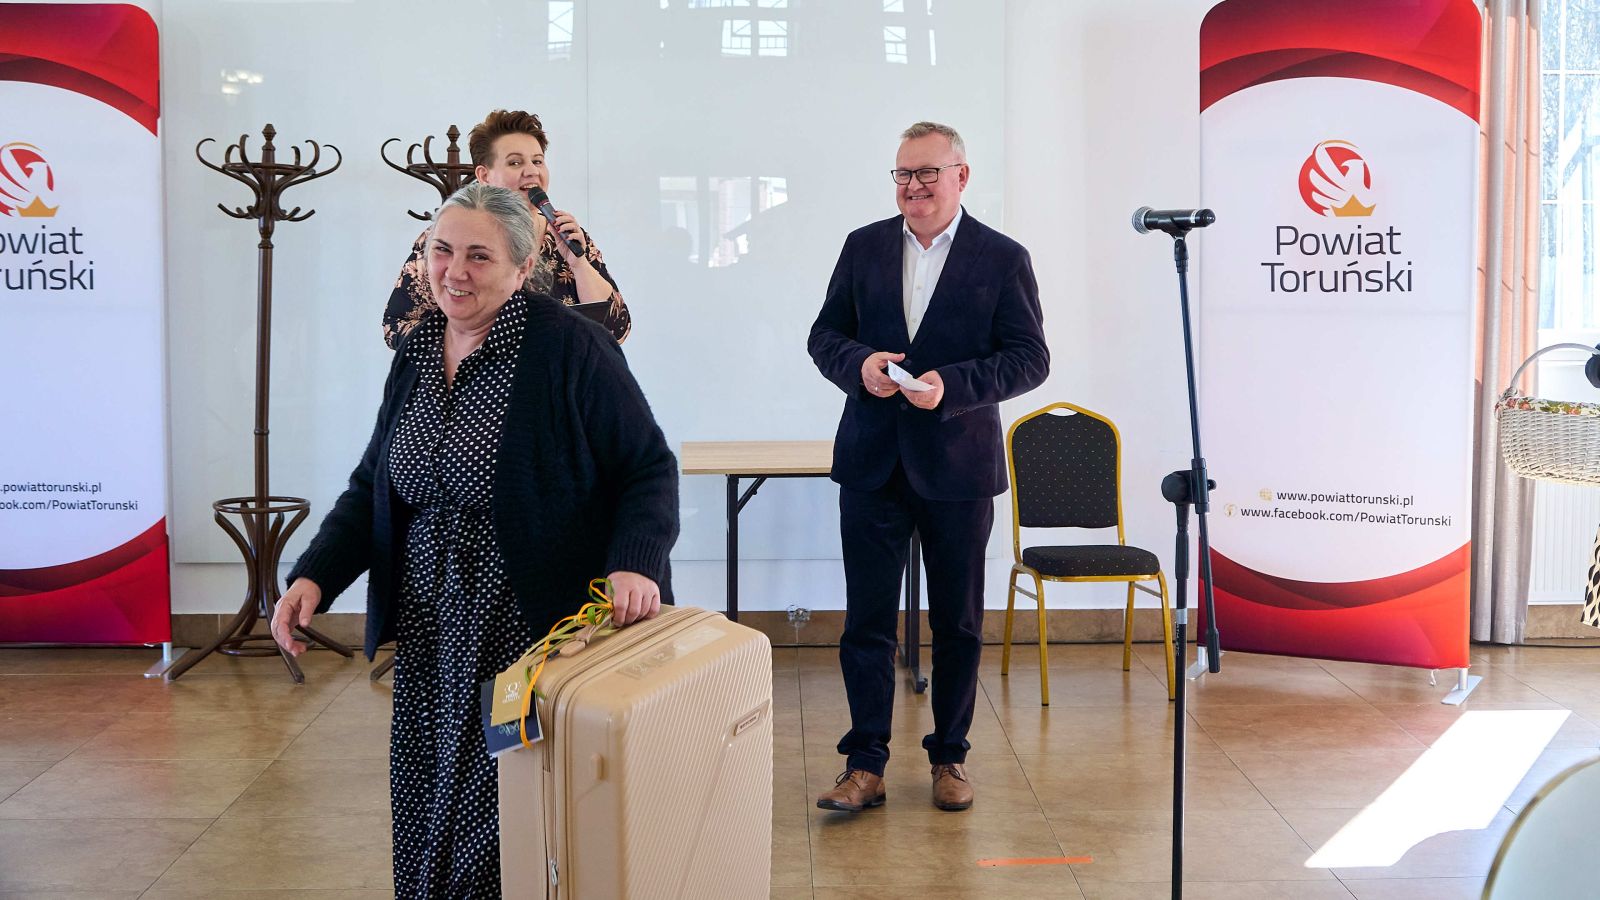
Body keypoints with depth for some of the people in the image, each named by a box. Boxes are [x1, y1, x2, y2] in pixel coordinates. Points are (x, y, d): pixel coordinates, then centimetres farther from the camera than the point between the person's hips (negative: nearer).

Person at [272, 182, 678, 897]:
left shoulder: (569, 347, -11)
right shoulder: (415, 353, 10)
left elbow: (648, 469, -8)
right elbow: (372, 485, 15)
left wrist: (634, 564, -25)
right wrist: (314, 575, 1)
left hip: (533, 636, -6)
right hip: (430, 644, 6)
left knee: (516, 836, -7)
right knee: (427, 819, 9)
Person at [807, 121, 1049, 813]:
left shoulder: (1002, 258, -2)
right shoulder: (863, 247, 7)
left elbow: (1030, 358, -5)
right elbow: (825, 335, 9)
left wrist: (952, 385, -19)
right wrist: (858, 363, -13)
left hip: (957, 468, -2)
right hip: (872, 463, 2)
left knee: (957, 623, 9)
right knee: (866, 620, 2)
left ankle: (950, 757, 23)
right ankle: (865, 765, 9)